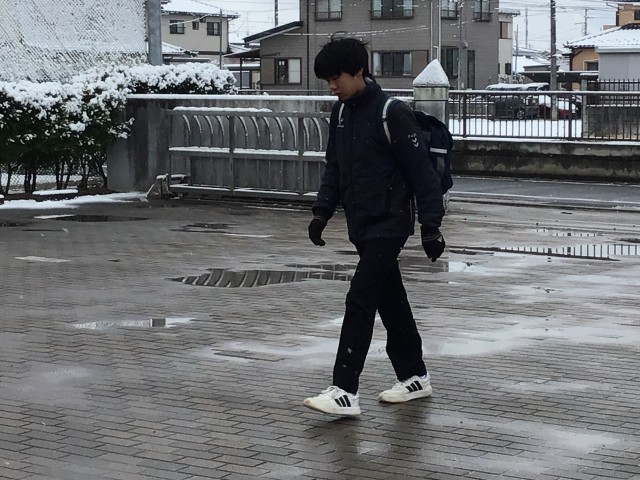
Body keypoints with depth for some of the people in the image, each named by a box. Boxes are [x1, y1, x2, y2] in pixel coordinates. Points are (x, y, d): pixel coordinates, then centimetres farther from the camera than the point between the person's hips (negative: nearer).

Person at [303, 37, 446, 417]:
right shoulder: (341, 112, 7)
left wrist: (431, 225, -16)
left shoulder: (392, 113, -16)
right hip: (361, 226, 8)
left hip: (389, 225, -8)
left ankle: (345, 392, -14)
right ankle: (415, 377, 27)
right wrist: (323, 211, 7)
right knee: (390, 302, 15)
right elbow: (335, 168, 17)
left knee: (360, 302, -13)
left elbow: (420, 172, -15)